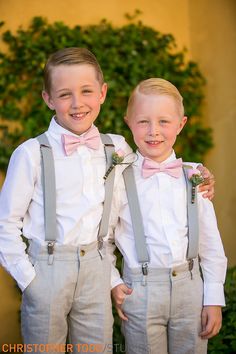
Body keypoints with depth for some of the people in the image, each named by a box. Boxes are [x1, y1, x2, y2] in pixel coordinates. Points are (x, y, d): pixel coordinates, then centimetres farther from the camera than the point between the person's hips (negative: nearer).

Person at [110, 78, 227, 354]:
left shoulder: (195, 177, 2)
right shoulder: (120, 180, -5)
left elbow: (211, 242, 5)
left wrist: (214, 299, 5)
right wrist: (113, 283, -4)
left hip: (190, 286, 2)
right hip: (141, 289, -2)